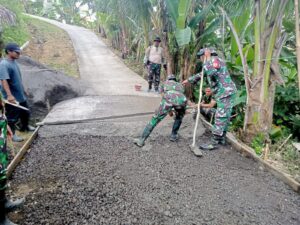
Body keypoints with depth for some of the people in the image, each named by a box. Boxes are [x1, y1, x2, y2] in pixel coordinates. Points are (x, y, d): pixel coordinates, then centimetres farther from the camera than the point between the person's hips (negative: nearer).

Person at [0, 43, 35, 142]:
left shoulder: (14, 62, 8)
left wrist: (23, 90, 24)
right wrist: (9, 95, -39)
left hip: (20, 95, 9)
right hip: (12, 98, -9)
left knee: (25, 112, 23)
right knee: (12, 117, 4)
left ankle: (25, 126, 44)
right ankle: (12, 134, 19)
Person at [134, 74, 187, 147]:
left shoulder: (164, 83, 38)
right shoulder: (180, 85, 43)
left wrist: (169, 110, 36)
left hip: (168, 98, -2)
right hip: (182, 99, 2)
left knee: (155, 119, 5)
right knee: (179, 117, 34)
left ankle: (141, 140, 6)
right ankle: (174, 135, 37)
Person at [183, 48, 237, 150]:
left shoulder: (215, 59, -9)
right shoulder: (211, 62, 22)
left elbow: (211, 73, -28)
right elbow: (201, 74, 33)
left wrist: (207, 59, -16)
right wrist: (189, 80, 36)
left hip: (226, 93, -10)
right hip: (225, 93, 10)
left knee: (220, 117, -8)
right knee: (224, 117, 14)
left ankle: (214, 142, -5)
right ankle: (221, 139, 23)